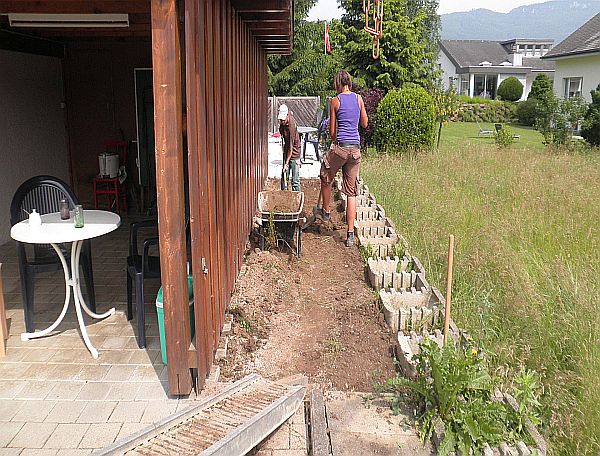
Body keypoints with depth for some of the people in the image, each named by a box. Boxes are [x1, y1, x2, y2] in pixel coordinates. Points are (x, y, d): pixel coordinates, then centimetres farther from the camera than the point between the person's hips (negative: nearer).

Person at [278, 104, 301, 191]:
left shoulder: (291, 126, -28)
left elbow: (291, 147, -25)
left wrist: (286, 163, -23)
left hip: (294, 154, -8)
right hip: (286, 152, 8)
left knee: (295, 181, -6)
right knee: (284, 178, 9)